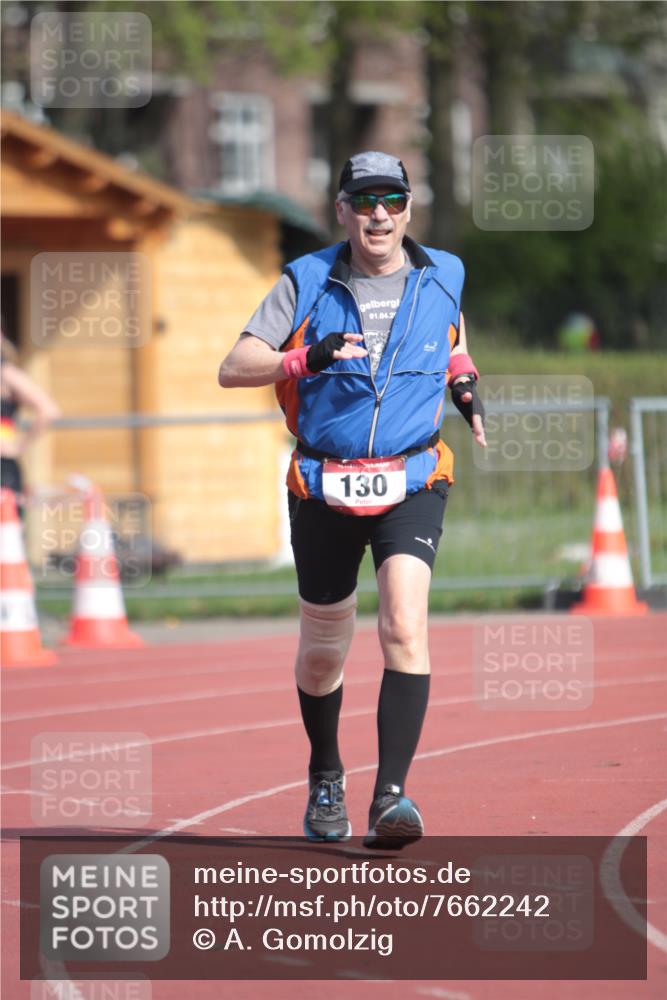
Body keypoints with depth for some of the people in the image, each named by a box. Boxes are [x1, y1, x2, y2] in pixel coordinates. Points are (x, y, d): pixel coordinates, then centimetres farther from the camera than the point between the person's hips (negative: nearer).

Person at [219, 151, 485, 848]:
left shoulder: (442, 277, 5)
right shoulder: (308, 283, -2)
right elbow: (232, 369, -7)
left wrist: (464, 380, 9)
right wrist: (307, 357, -23)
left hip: (412, 484, 0)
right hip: (323, 489, 1)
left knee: (405, 628, -23)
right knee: (322, 653, 13)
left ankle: (389, 797, -28)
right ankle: (325, 777, 40)